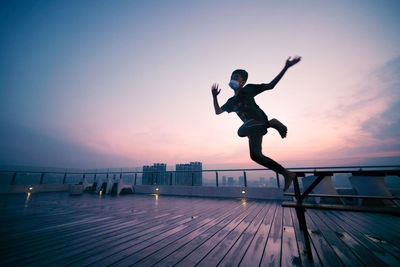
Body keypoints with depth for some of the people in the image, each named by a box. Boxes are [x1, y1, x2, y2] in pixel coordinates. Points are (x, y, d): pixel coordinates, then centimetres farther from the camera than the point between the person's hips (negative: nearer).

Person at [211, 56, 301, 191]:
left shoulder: (248, 89, 8)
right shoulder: (231, 101, 24)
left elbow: (270, 85, 6)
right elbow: (218, 111, 24)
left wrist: (286, 68, 1)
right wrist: (214, 96, 17)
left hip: (259, 120, -6)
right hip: (252, 127, 7)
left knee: (241, 131, -36)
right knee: (255, 155, 5)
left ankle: (271, 123, -19)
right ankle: (286, 173, 13)